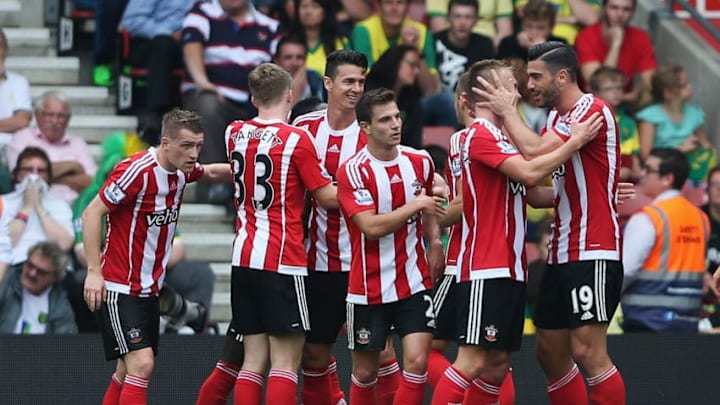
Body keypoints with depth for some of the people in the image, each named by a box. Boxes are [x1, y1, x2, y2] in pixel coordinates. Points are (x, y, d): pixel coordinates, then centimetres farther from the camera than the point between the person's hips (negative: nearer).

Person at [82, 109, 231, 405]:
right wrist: (94, 271, -21)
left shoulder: (182, 170, 4)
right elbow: (92, 213, -17)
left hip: (149, 290, 8)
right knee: (141, 364, -19)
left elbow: (212, 172, 28)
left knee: (128, 373, 11)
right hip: (118, 289, -8)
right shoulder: (138, 171, -20)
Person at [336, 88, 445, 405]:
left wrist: (435, 243, 12)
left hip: (414, 283, 3)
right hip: (368, 287, -3)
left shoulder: (419, 161, 2)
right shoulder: (352, 171, -13)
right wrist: (415, 206, -18)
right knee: (365, 372, 8)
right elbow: (371, 226, -22)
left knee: (416, 362, -12)